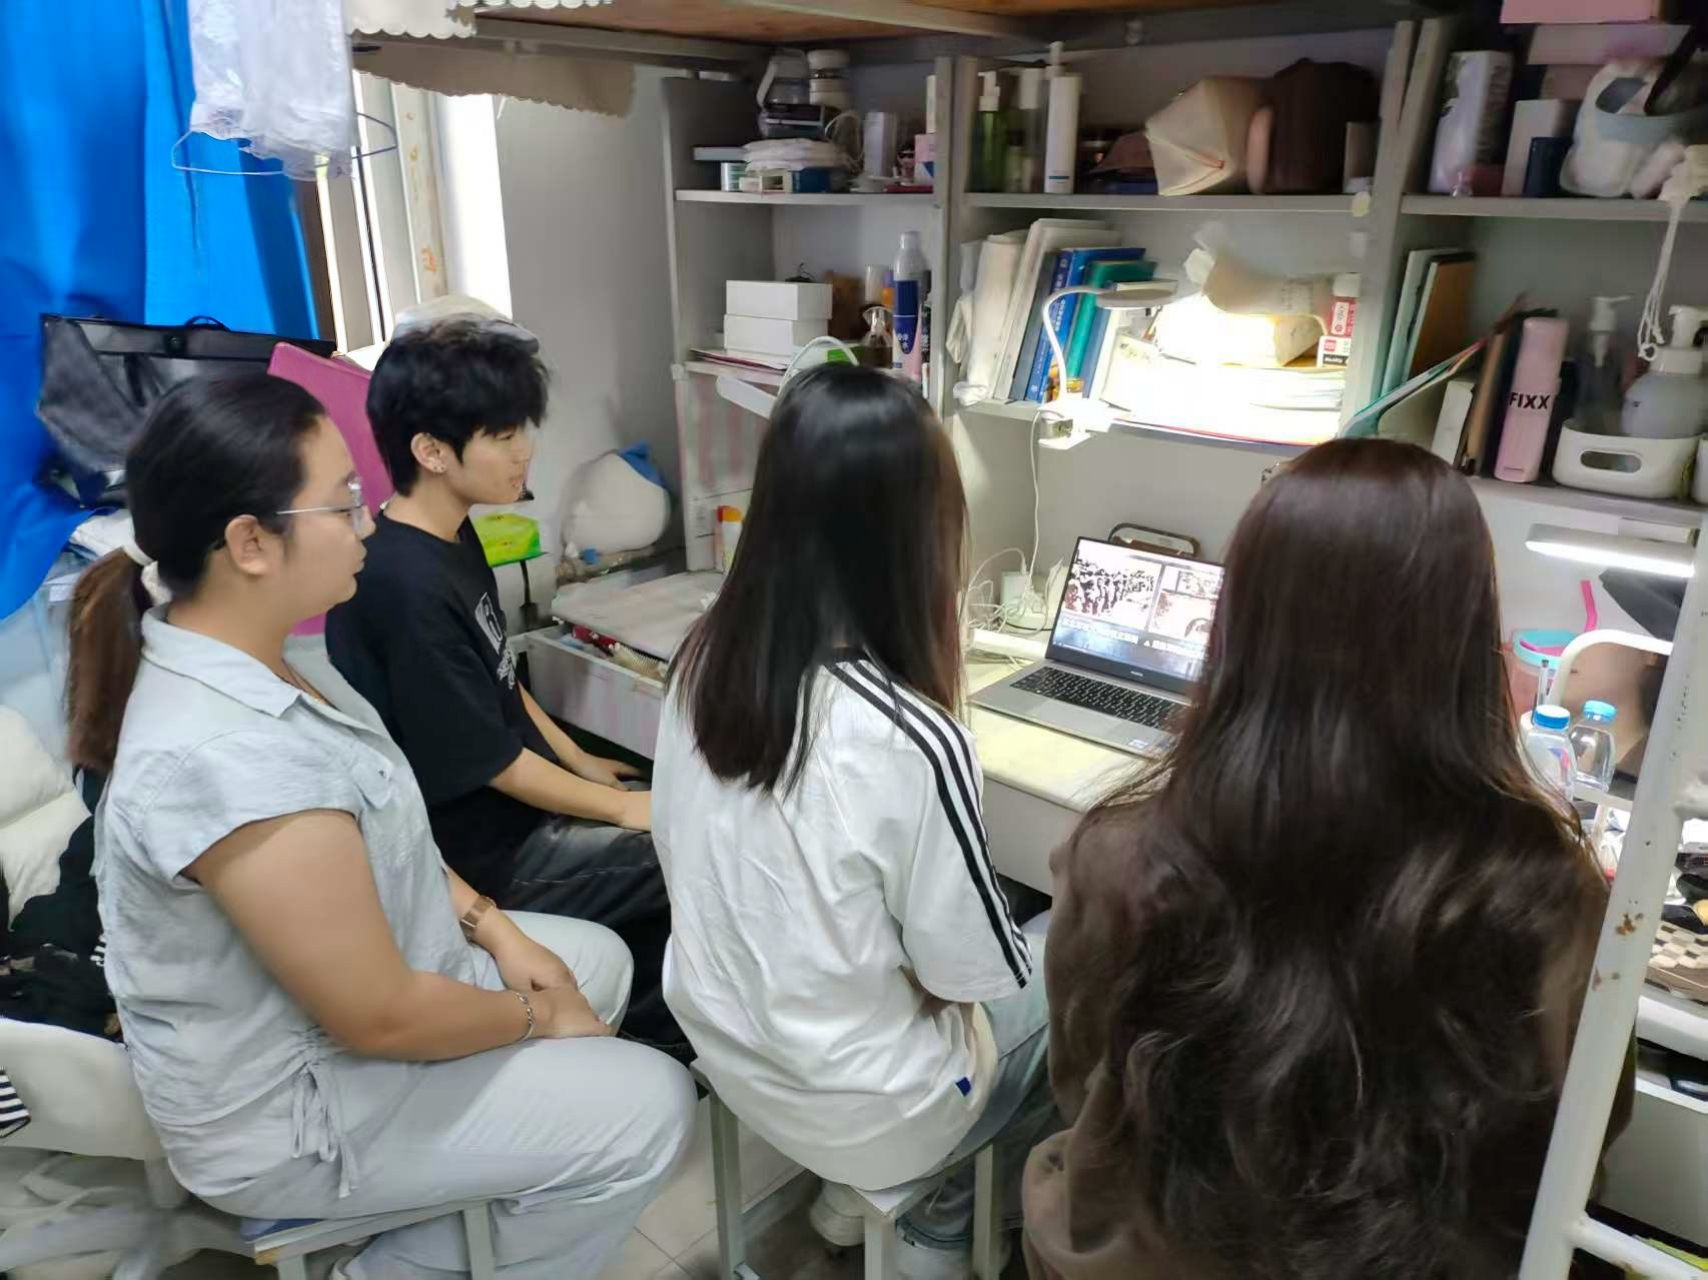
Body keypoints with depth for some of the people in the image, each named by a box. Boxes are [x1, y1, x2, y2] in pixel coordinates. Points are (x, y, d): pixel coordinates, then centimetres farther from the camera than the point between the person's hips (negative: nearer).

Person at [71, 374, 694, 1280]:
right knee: (648, 1109, -6)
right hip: (295, 1109, -9)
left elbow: (381, 829, 9)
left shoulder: (248, 654, -5)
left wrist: (493, 929, 1)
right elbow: (382, 1018, -28)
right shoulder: (230, 760, -35)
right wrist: (537, 1017, -11)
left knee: (600, 960, 16)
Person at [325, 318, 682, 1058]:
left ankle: (645, 1034, 25)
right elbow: (489, 761, -22)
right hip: (485, 850, -9)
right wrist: (621, 808, -12)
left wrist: (585, 764, 11)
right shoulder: (409, 585, -29)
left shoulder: (453, 538, 1)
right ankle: (653, 1033, 19)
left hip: (515, 800, 9)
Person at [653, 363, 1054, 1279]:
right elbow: (973, 972, -20)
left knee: (1024, 970, 25)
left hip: (724, 1042, 6)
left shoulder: (703, 660, -13)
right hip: (850, 1112, -6)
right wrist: (1020, 952, 2)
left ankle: (859, 1197, 32)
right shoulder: (908, 742, -33)